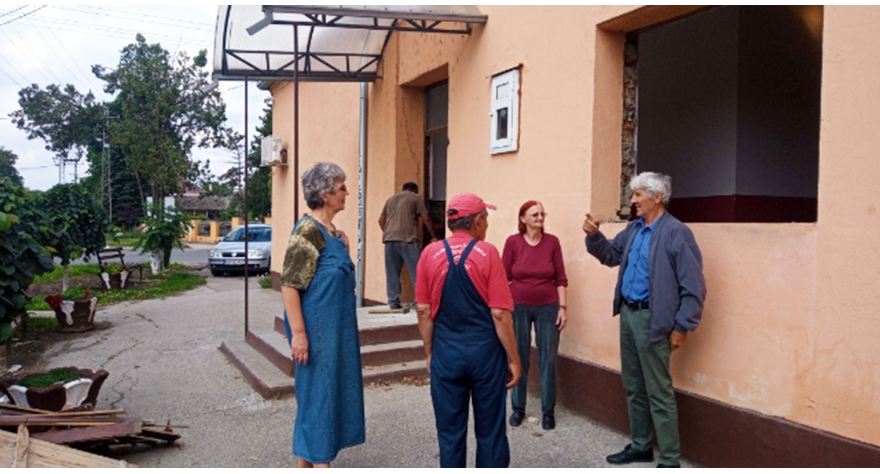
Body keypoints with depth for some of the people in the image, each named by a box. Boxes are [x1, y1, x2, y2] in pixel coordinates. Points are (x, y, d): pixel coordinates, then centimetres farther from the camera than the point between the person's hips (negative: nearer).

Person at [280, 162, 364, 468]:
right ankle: (319, 464, 12)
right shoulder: (308, 231, -16)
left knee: (328, 391, 15)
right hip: (316, 328, -9)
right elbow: (289, 285, -20)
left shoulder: (331, 231, 10)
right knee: (318, 392, -1)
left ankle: (307, 462, 29)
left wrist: (343, 249, 9)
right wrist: (298, 333, -23)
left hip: (335, 328, 9)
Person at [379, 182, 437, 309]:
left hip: (390, 239, 5)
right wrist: (433, 236, 9)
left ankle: (393, 302, 6)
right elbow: (426, 219, 2)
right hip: (408, 239, -5)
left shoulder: (391, 199, 24)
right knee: (416, 270, -2)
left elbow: (381, 220, 21)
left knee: (392, 272, 7)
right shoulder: (416, 198, 9)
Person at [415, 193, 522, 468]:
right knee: (490, 431, 11)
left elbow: (423, 310, 1)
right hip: (485, 351, -2)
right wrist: (513, 359, -1)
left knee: (450, 432, 11)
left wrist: (430, 352, 12)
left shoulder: (430, 253, -1)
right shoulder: (487, 253, -8)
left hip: (446, 352, 2)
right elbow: (500, 314, -10)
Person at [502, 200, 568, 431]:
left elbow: (560, 278, 1)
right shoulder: (513, 242, -5)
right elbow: (504, 277, -1)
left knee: (548, 360, 5)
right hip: (518, 308, 0)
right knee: (518, 359, 9)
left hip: (548, 308, 1)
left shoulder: (552, 241, -2)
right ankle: (517, 408, 24)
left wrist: (562, 307, -3)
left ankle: (548, 411, 18)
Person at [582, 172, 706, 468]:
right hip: (627, 314, 8)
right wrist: (594, 235, 5)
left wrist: (681, 327, -15)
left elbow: (693, 286, -15)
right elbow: (610, 255, 24)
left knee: (659, 392, 0)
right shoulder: (633, 229, 9)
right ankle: (640, 446, 33)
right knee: (633, 386, 18)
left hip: (652, 319, -8)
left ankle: (669, 460, 13)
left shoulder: (676, 232, -15)